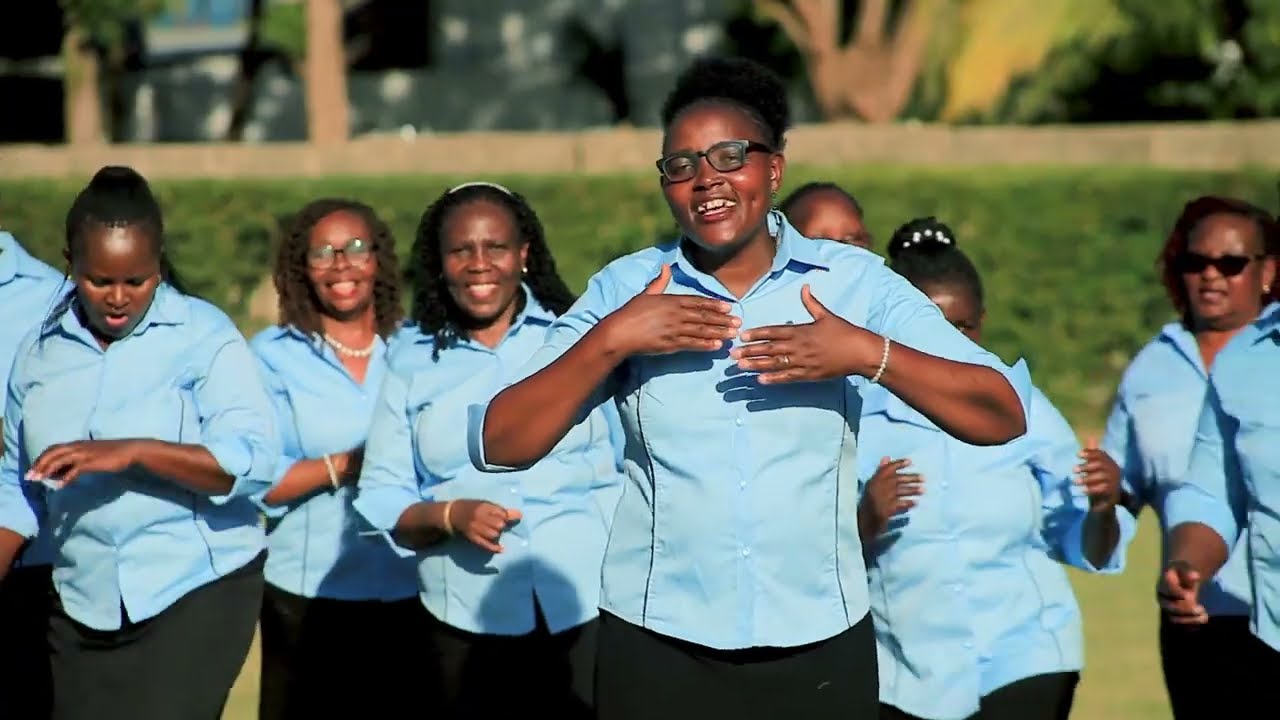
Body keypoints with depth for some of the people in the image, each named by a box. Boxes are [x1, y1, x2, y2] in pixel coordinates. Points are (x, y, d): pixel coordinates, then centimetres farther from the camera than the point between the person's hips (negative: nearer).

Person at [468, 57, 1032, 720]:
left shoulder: (856, 282, -1)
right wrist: (610, 340, -16)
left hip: (820, 647, 0)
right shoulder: (624, 288, 1)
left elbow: (1004, 416, -7)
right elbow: (496, 445, -5)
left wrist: (867, 354, -19)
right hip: (657, 648, 0)